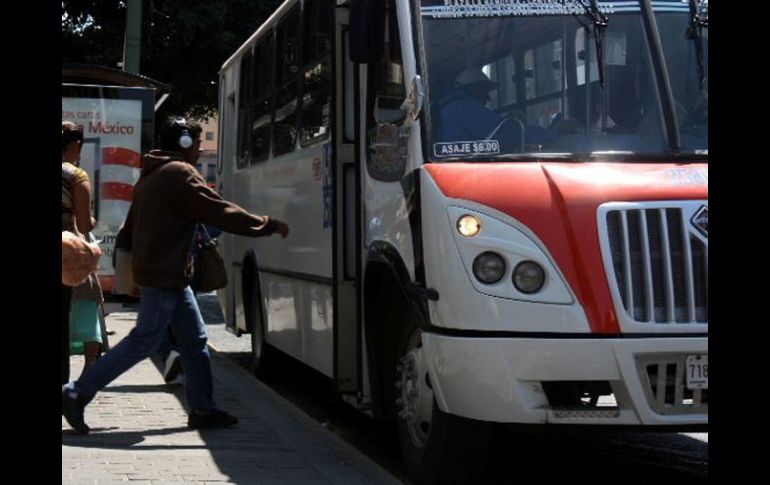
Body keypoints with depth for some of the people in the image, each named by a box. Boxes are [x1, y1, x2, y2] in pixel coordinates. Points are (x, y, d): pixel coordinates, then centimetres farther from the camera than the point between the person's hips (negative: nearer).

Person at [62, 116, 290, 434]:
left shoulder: (151, 176, 18)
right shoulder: (179, 173, -13)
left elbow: (130, 227, 21)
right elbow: (220, 212, -16)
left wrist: (127, 260, 24)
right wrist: (270, 226, -10)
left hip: (167, 275, 10)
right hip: (164, 275, -10)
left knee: (194, 340, 10)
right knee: (144, 342, -7)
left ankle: (203, 408, 13)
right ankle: (78, 393, -3)